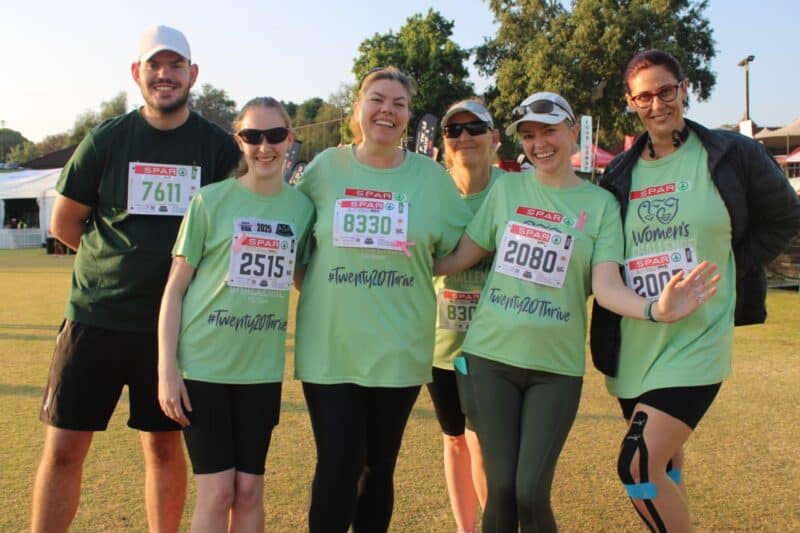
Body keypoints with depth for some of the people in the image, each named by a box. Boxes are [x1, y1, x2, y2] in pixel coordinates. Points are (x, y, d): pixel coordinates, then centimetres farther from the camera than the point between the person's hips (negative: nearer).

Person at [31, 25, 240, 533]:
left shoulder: (219, 146, -1)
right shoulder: (106, 139, 0)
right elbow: (64, 223, 8)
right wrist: (120, 260, 7)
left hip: (175, 322, 0)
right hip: (96, 316, 0)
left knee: (164, 444, 10)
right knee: (64, 445, 2)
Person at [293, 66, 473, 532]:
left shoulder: (431, 175, 2)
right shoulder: (325, 167, 2)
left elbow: (460, 247, 9)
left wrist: (416, 258, -5)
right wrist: (319, 284, 1)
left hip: (399, 348, 1)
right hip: (330, 346, -1)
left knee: (380, 468, 13)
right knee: (338, 468, 1)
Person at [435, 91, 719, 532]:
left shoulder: (600, 203, 2)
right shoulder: (507, 188, 5)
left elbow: (606, 287, -8)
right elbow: (459, 258, 5)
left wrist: (657, 310, -26)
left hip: (556, 366, -1)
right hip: (489, 355, 1)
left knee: (531, 495, -3)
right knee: (501, 489, 3)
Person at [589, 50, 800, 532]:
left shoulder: (732, 154, -2)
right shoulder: (620, 174, 7)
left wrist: (731, 269, 0)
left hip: (697, 338, -4)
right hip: (633, 343, 5)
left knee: (640, 466, -15)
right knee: (664, 467, 17)